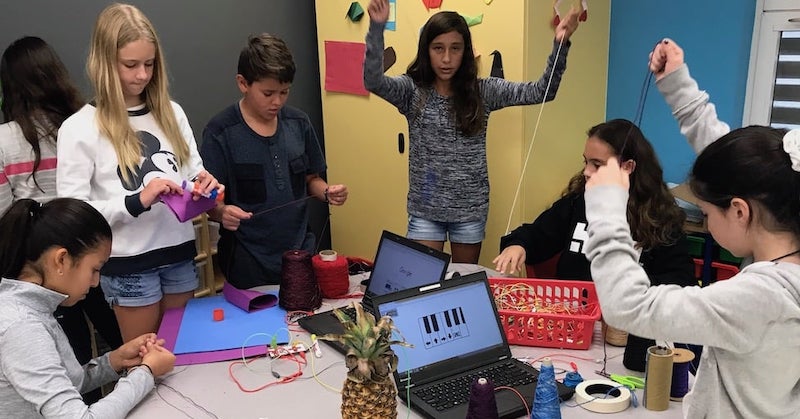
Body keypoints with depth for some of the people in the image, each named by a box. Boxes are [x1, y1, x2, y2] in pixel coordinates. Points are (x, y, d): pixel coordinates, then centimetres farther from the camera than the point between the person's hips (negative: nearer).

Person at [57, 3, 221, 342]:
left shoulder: (171, 113, 4)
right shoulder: (79, 128, -10)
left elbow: (195, 173, 13)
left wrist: (204, 184, -10)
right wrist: (137, 202, -25)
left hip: (179, 252, 5)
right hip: (128, 264, -4)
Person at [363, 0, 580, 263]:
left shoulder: (482, 91, -2)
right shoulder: (412, 90, -5)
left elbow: (541, 92, -6)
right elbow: (373, 82, -23)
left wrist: (560, 44, -20)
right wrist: (377, 27, -36)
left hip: (470, 208, 1)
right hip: (425, 208, -1)